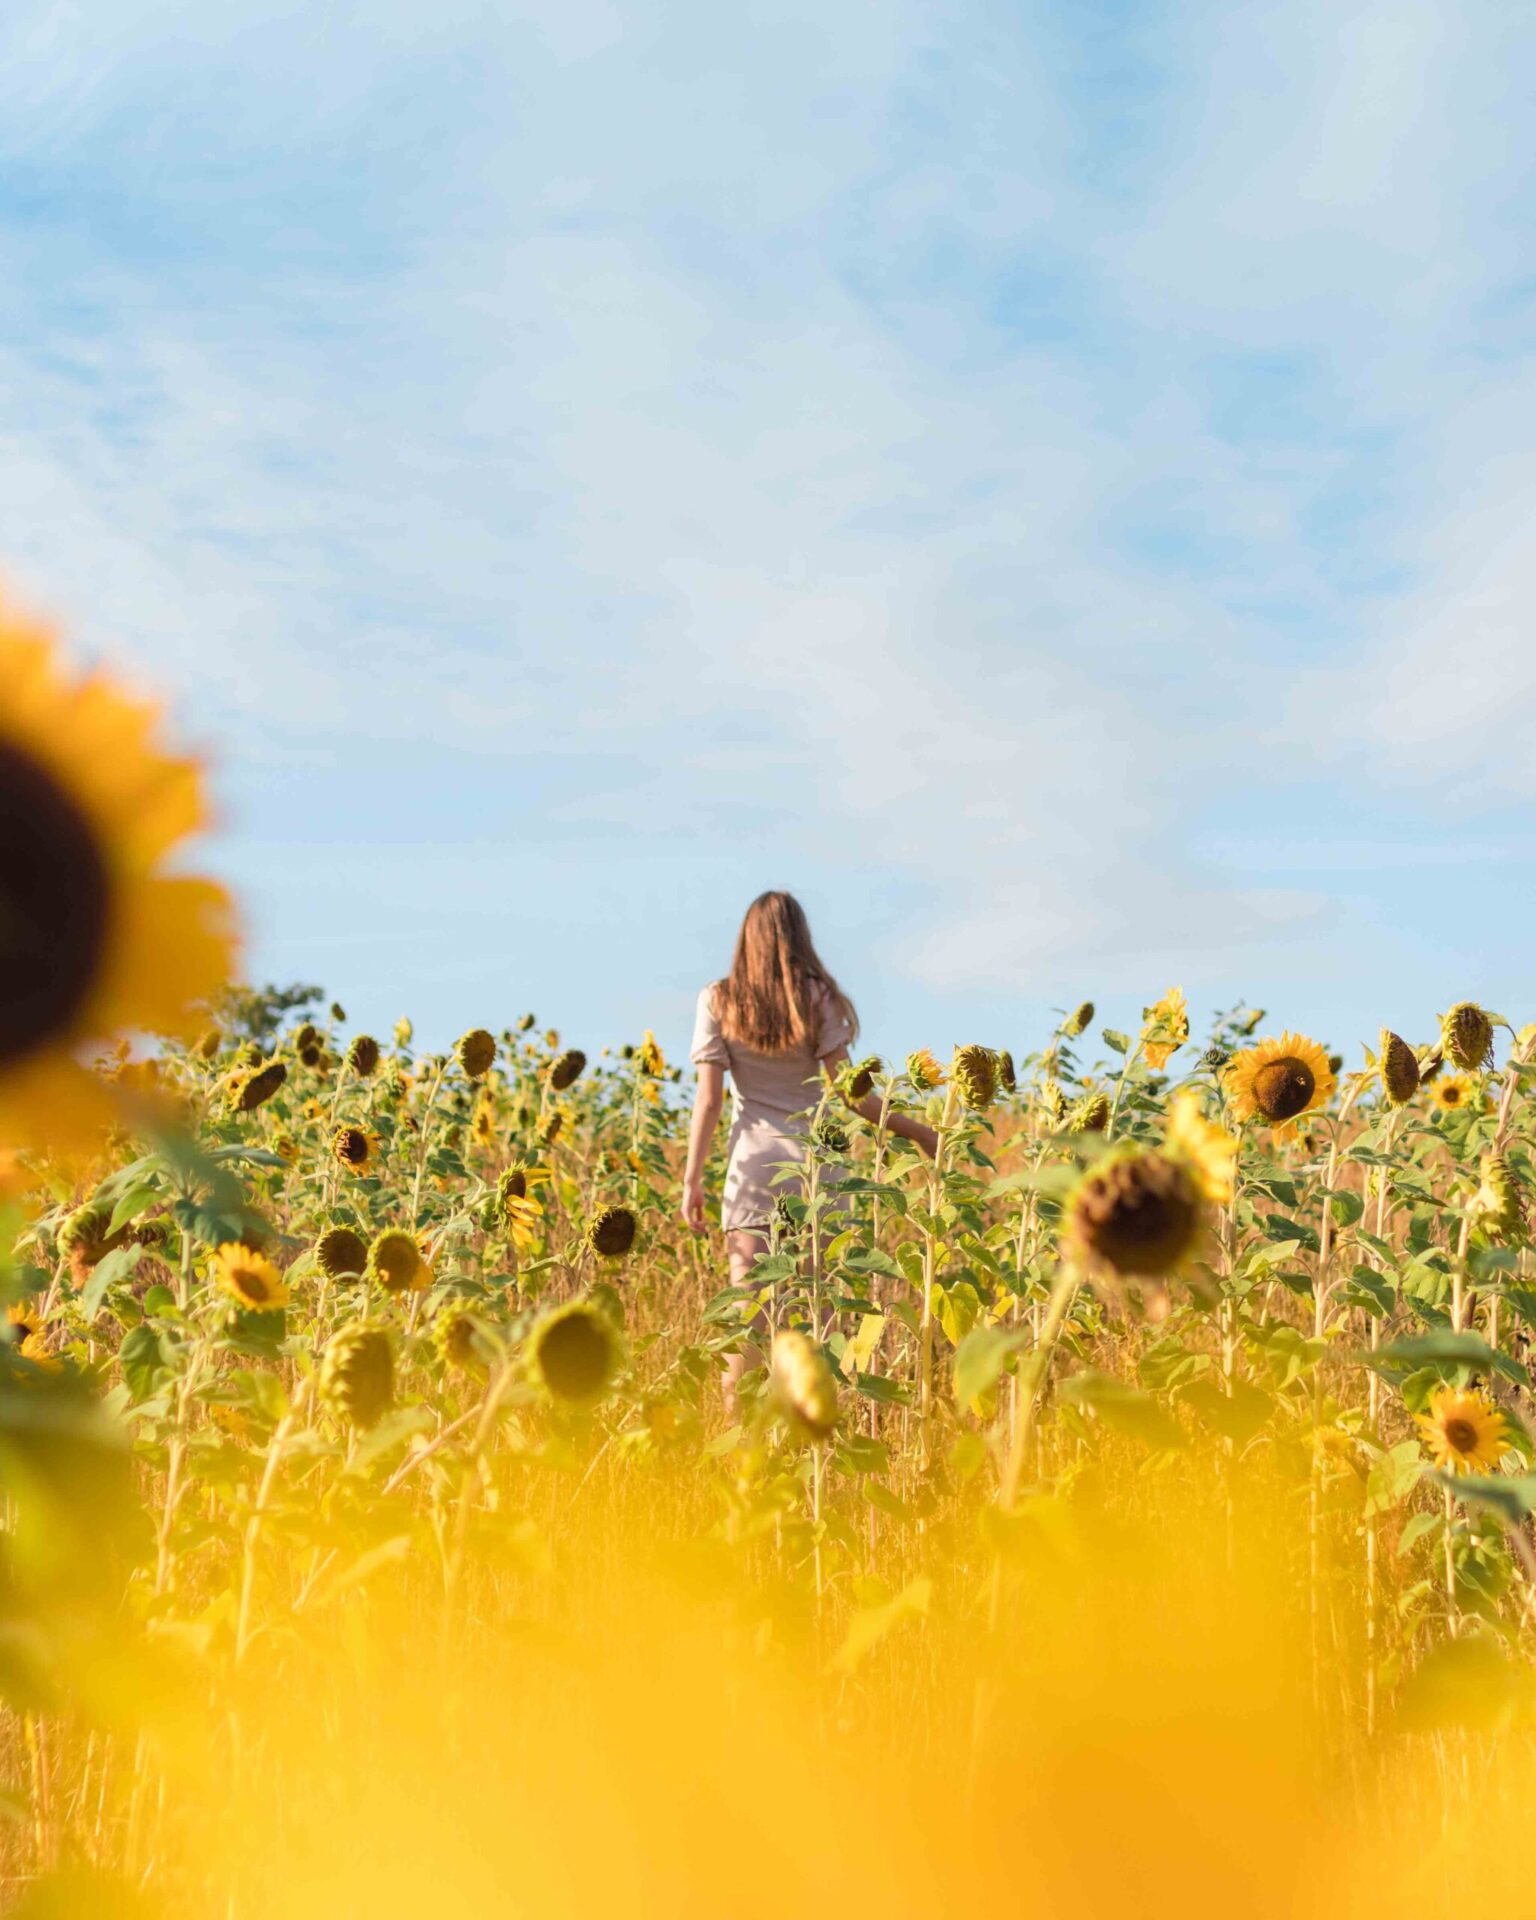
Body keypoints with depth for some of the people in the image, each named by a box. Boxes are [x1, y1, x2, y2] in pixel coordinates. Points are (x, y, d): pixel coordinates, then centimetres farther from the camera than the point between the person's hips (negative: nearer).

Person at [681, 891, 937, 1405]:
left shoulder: (717, 1001, 4)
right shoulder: (818, 999, 1)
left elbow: (708, 1098, -1)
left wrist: (692, 1178, 2)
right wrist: (917, 1131, 3)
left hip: (753, 1168, 1)